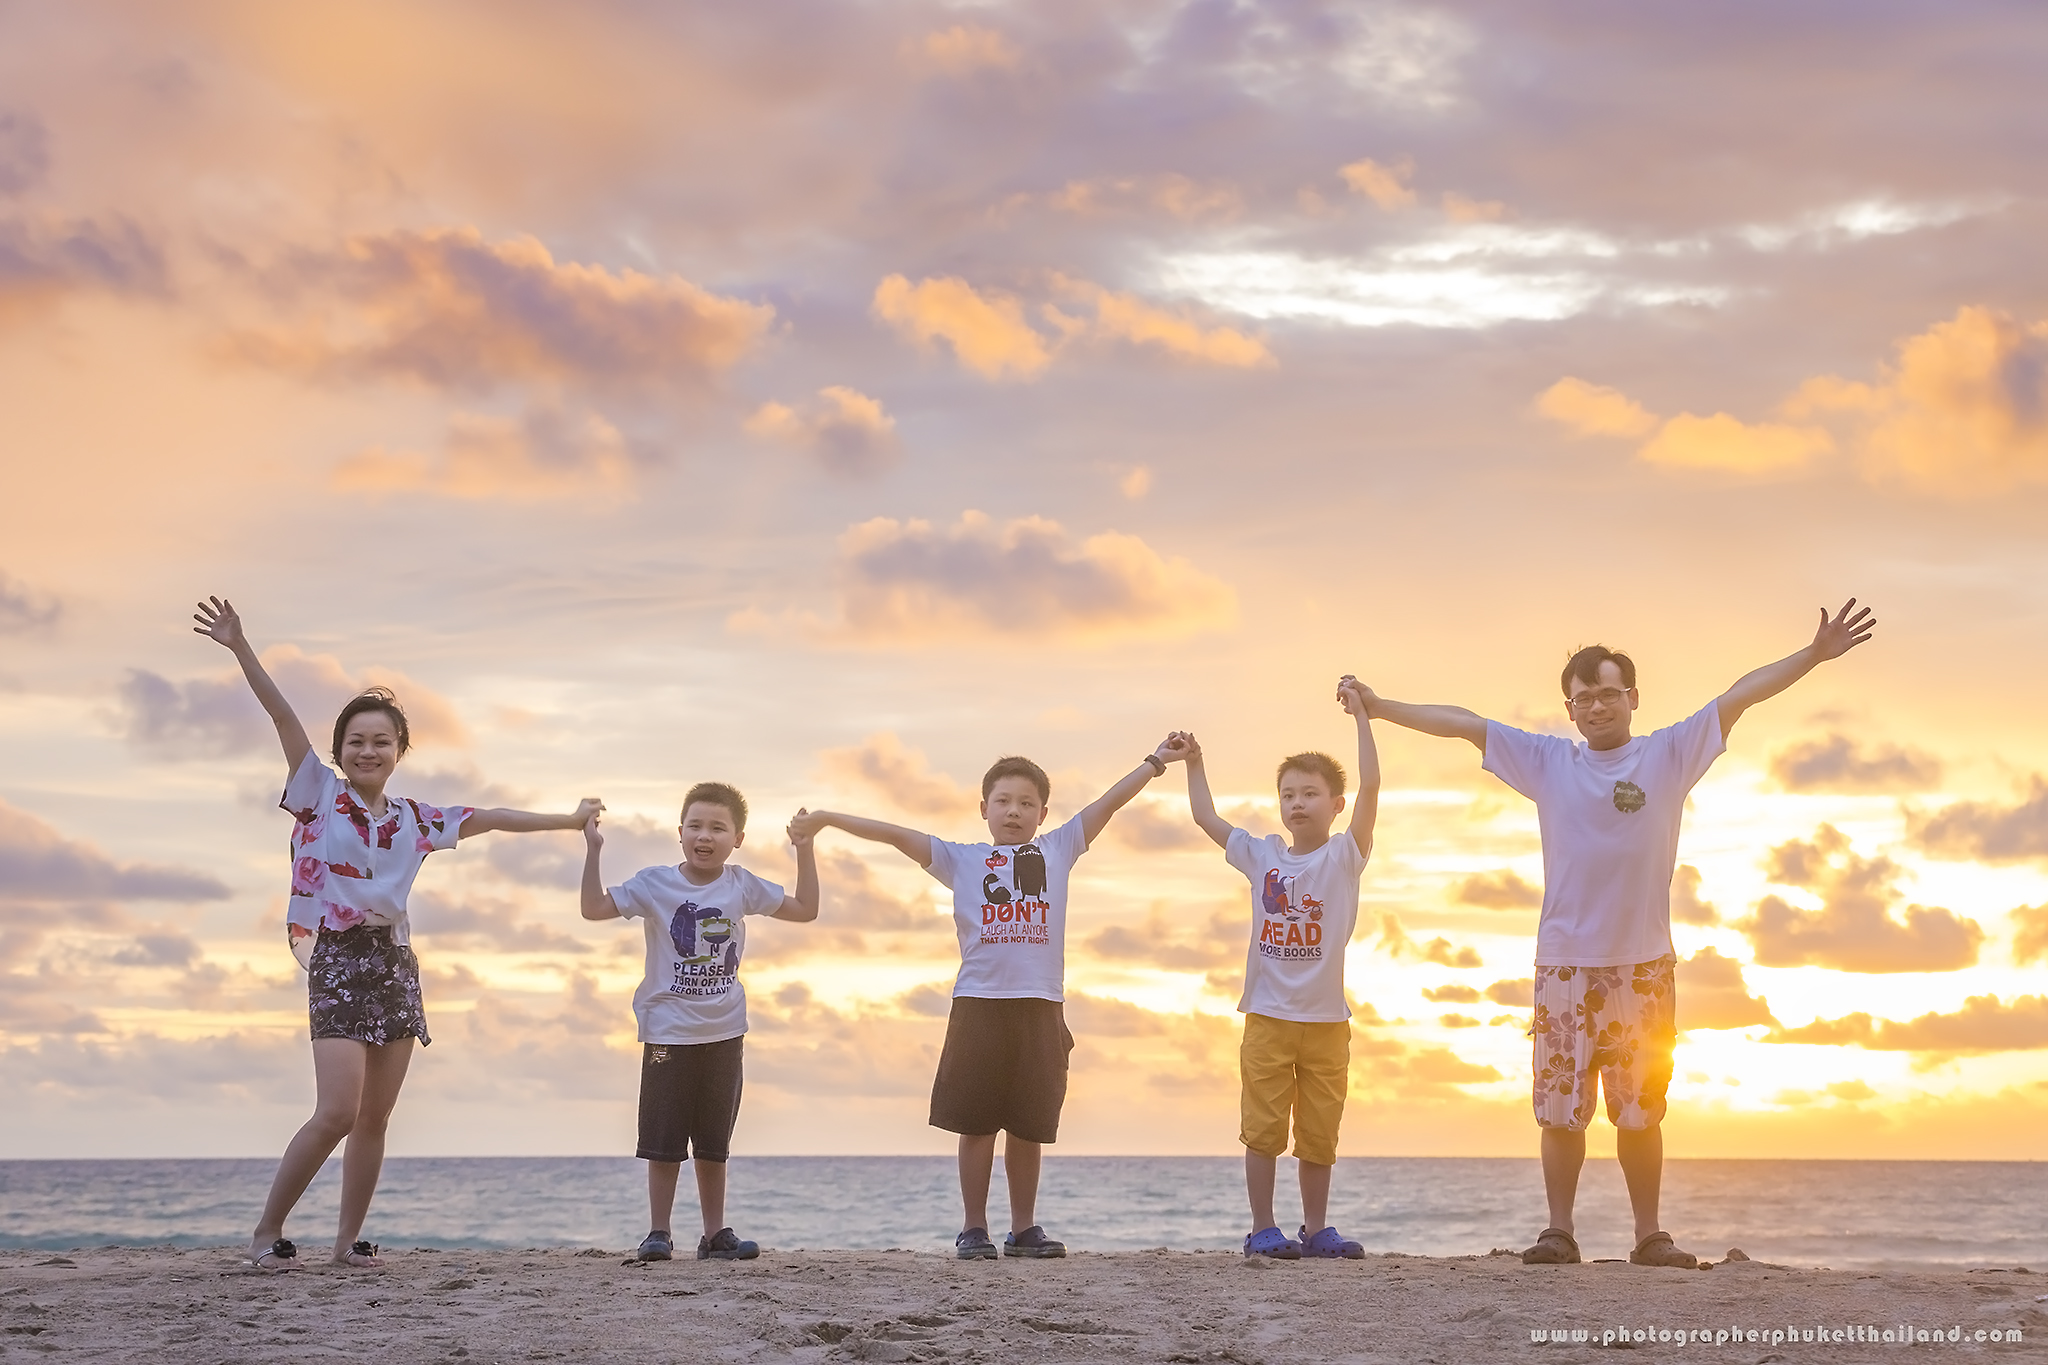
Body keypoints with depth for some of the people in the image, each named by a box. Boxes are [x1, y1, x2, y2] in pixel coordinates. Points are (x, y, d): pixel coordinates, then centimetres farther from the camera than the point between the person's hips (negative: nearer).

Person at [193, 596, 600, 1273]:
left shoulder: (414, 818, 14)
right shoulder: (318, 793, 0)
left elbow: (486, 818, 23)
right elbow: (284, 717, -11)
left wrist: (568, 819, 29)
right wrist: (239, 647, -20)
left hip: (395, 960, 6)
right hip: (337, 957, -5)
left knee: (375, 1118, 5)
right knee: (338, 1112, -16)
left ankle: (349, 1239, 13)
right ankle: (266, 1232, -4)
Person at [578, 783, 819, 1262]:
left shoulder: (741, 887, 1)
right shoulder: (655, 883, -6)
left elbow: (805, 909, 7)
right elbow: (594, 908, -12)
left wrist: (805, 851, 0)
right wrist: (593, 850, -20)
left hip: (723, 1032, 3)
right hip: (668, 1032, -2)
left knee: (714, 1142, 11)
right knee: (664, 1141, -1)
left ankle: (715, 1233, 17)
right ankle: (658, 1232, 8)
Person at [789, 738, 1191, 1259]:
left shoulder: (1057, 850, 14)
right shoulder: (961, 859, 11)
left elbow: (1108, 803, 14)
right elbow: (896, 835, 6)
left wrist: (1157, 760, 15)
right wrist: (826, 819, 0)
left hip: (1041, 1006, 1)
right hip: (978, 1004, -1)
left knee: (1029, 1124, 7)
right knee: (977, 1123, 2)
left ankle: (1023, 1228, 15)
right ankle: (973, 1228, 9)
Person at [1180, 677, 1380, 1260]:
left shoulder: (1344, 856, -1)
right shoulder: (1261, 856, 7)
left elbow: (1371, 786, -12)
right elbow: (1206, 817, 17)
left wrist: (1360, 714, -15)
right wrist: (1194, 765, 14)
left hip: (1325, 1019, -1)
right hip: (1267, 1015, 1)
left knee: (1319, 1132, 6)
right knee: (1263, 1129, 0)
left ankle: (1316, 1229, 16)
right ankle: (1263, 1229, 6)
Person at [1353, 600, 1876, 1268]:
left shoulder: (1669, 755, 3)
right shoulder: (1546, 762, 7)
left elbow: (1741, 694, -3)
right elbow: (1463, 723, 8)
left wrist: (1814, 654, -9)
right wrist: (1382, 708, 8)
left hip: (1642, 965, -1)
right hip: (1564, 964, 1)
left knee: (1640, 1111, 4)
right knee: (1560, 1108, 2)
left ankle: (1649, 1235, 12)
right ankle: (1559, 1232, 10)